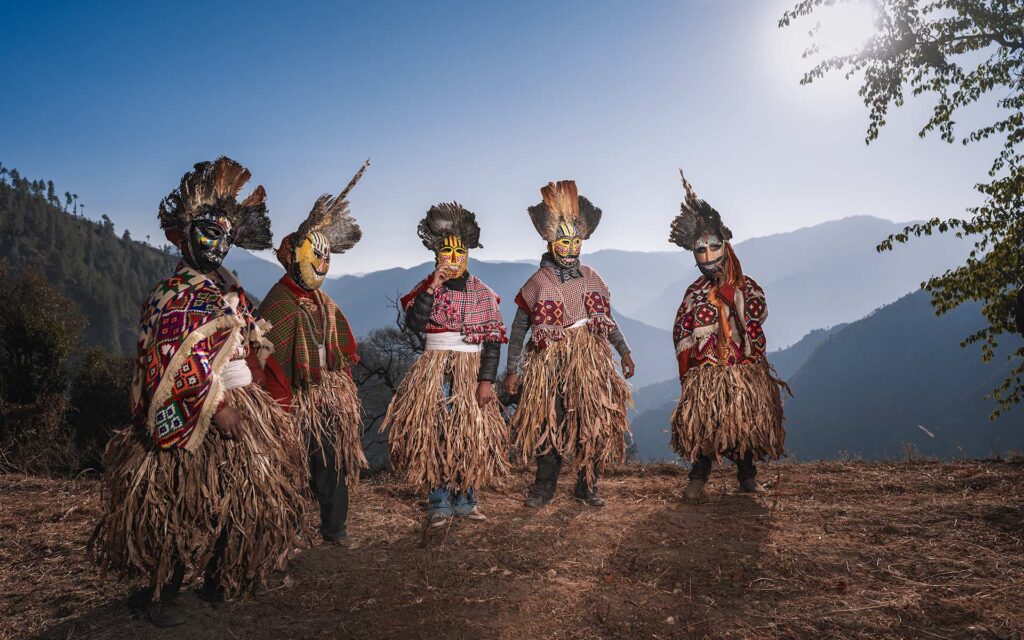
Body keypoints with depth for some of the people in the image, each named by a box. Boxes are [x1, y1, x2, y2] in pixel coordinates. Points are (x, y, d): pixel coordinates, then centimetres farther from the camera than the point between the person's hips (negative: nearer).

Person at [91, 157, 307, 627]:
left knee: (242, 497, 15)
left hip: (243, 406, 9)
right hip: (195, 415, -8)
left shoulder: (229, 289, 14)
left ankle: (220, 579, 31)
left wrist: (251, 398, 14)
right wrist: (215, 407, -22)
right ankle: (160, 594, 14)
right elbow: (180, 364, -20)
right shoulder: (174, 295, -11)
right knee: (187, 508, -2)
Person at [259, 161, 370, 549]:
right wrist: (282, 410, -22)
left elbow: (344, 349, 19)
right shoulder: (279, 304, -16)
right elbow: (273, 363, -21)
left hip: (329, 400, 8)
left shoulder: (323, 303, 12)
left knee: (334, 464, 15)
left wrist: (343, 387, 14)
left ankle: (335, 528, 28)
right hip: (297, 403, -8)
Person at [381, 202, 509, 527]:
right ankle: (439, 503, 8)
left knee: (471, 433, 2)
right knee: (434, 432, -4)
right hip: (435, 369, 0)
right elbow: (413, 323, -12)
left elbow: (493, 340, -1)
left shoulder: (482, 293, 3)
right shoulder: (425, 287, 5)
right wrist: (433, 288, -18)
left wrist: (486, 380, -9)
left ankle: (465, 499, 16)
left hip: (471, 371, 1)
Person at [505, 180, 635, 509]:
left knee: (593, 423, 3)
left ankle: (587, 486, 16)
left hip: (591, 361, 3)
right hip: (550, 364, -3)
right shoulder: (537, 283, -1)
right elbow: (518, 329, 2)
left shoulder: (592, 279, 9)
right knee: (549, 424, -1)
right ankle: (544, 487, 13)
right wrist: (511, 370, -1)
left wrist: (624, 351, 9)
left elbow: (608, 320, 17)